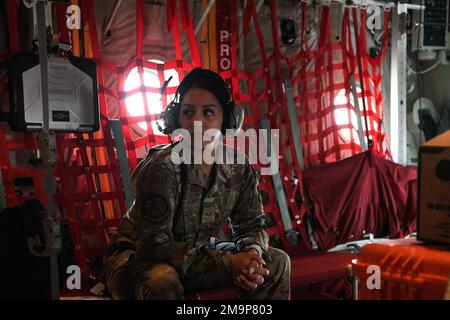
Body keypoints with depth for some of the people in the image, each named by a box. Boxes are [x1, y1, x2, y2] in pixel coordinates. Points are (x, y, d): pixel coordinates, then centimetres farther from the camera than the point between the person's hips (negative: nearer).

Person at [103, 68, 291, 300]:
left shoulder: (239, 169, -7)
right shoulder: (162, 167, -25)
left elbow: (252, 224, 4)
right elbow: (152, 245, -29)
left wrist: (252, 253, -22)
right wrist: (226, 263, -32)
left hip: (198, 254, 6)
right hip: (136, 260, -6)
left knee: (277, 262, -1)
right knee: (163, 281, -40)